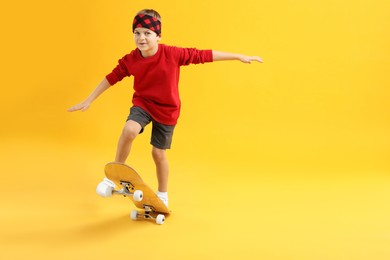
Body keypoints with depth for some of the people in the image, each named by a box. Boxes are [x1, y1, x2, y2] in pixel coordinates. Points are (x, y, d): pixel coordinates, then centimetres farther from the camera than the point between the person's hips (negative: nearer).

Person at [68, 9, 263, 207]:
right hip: (143, 103, 1)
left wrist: (239, 57, -16)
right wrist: (88, 101, -1)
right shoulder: (130, 60, -15)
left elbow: (203, 55, -19)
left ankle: (163, 195, 33)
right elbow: (111, 78, -3)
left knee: (158, 154, 7)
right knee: (129, 130, -28)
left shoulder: (173, 54, -22)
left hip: (167, 110, -1)